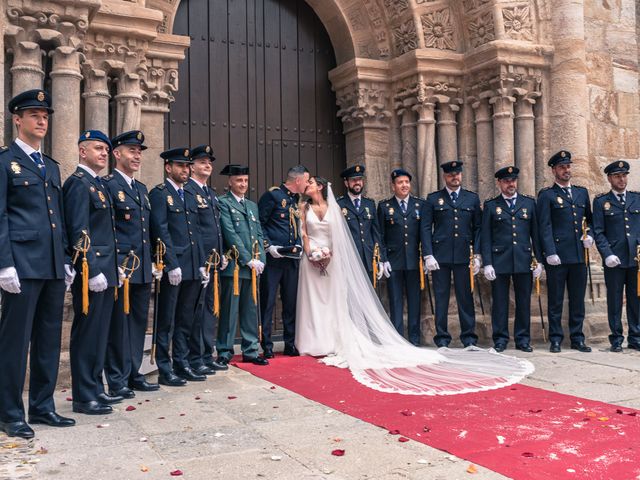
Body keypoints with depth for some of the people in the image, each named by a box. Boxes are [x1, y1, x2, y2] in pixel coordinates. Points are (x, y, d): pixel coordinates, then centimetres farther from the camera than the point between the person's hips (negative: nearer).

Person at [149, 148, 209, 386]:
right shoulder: (159, 194, -4)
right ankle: (165, 370, 7)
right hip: (172, 268, -7)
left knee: (185, 320, 12)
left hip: (192, 268, 7)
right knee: (166, 321, 0)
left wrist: (201, 265, 12)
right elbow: (161, 232, -12)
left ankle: (182, 365, 20)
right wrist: (172, 265, -17)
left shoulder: (191, 197, 19)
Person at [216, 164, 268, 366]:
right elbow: (230, 234, -11)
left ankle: (250, 351, 17)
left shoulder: (252, 206, 19)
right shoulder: (223, 203, -3)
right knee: (230, 310, -3)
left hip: (253, 266, 7)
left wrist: (260, 260, 1)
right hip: (234, 264, -7)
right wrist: (248, 260, -13)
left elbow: (259, 234, 15)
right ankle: (224, 352, 6)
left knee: (251, 309, 10)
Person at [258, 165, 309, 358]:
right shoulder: (273, 195, -6)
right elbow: (259, 223, -8)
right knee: (268, 302, -1)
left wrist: (299, 245, 7)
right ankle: (266, 347, 6)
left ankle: (290, 345, 18)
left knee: (291, 302, 10)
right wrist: (268, 246, -14)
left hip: (292, 258, 7)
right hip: (273, 257, -7)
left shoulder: (296, 200, 16)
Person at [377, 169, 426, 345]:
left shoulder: (420, 205, 9)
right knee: (395, 301, 2)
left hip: (414, 260, 1)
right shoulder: (384, 206, 6)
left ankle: (415, 338, 15)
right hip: (393, 260, -1)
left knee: (414, 299, 7)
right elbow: (380, 236, 4)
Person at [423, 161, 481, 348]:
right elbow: (427, 229, 3)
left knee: (466, 297, 3)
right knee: (441, 297, 2)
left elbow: (477, 228, 10)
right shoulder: (433, 199, 7)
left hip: (463, 256, 1)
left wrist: (477, 255, 2)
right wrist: (428, 255, -6)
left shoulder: (472, 199, 11)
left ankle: (469, 337, 13)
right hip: (440, 256, -1)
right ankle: (442, 337, 10)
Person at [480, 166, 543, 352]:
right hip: (499, 261, -1)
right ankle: (500, 339, 11)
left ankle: (523, 339, 15)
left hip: (524, 261, 2)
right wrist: (487, 263, -5)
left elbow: (535, 233, 11)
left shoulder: (529, 203, 12)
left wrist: (539, 260, 5)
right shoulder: (490, 206, 7)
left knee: (524, 301, 5)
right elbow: (485, 237, 3)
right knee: (499, 302, 1)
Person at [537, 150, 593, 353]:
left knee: (578, 300, 9)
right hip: (557, 257, -5)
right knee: (556, 300, 3)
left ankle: (577, 338, 18)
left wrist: (589, 235, 2)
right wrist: (550, 253, -14)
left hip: (578, 255, 5)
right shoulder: (547, 195, 0)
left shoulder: (582, 192, 16)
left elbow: (589, 220, 23)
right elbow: (545, 227, -7)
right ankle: (555, 340, 11)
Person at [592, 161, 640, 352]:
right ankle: (616, 339, 11)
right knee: (615, 301, 2)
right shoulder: (601, 201, 5)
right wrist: (607, 255, -11)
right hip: (614, 259, -2)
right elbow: (599, 232, 0)